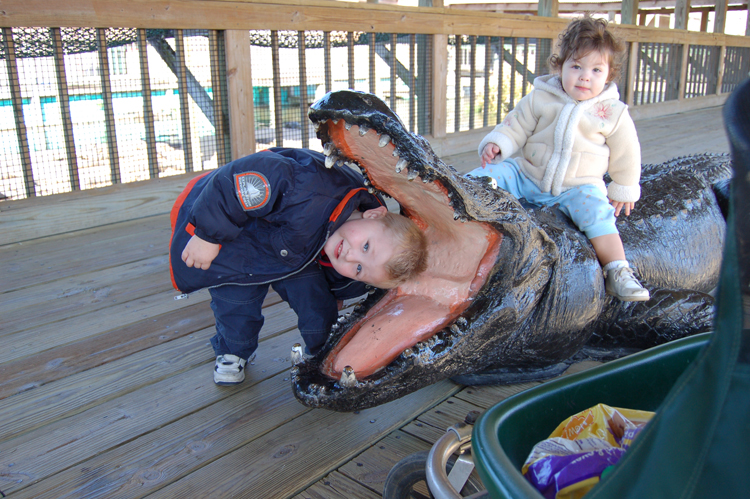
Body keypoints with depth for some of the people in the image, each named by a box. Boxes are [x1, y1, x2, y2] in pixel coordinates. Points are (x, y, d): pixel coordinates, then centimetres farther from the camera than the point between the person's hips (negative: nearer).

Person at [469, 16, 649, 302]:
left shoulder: (612, 112, -3)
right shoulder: (540, 98, -3)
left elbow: (625, 153, 7)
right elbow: (517, 125, 3)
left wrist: (623, 190, 15)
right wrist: (497, 143, -17)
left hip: (578, 187, -1)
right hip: (527, 174, 2)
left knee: (596, 211, -26)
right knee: (488, 173, -17)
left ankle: (618, 272, -21)